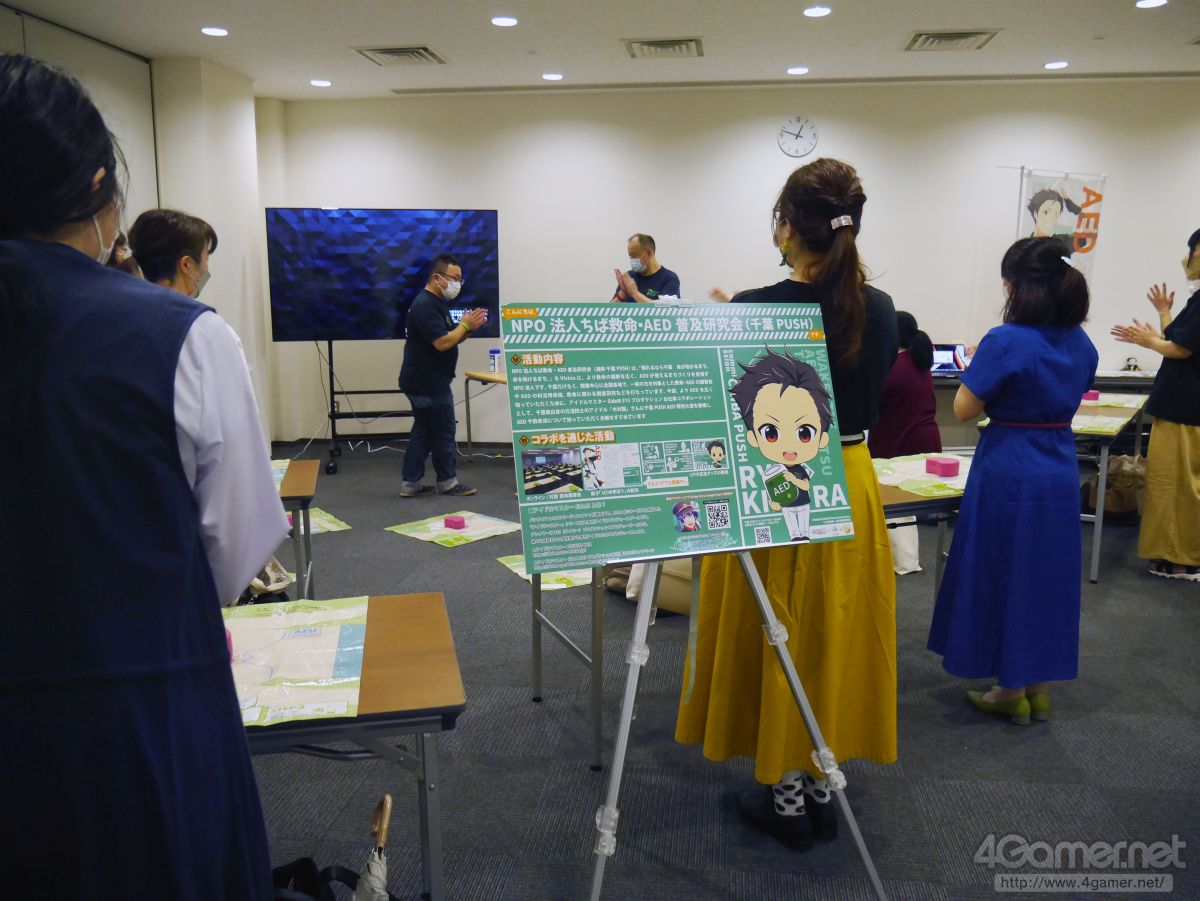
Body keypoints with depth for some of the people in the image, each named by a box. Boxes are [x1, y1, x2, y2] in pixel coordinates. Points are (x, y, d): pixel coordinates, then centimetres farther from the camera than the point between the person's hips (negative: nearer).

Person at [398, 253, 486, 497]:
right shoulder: (425, 305, -18)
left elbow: (450, 339, 18)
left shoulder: (436, 303, 16)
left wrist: (467, 327, 1)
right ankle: (447, 482, 12)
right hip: (428, 383, -10)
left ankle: (410, 484, 15)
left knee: (422, 432, 11)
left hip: (425, 382, 10)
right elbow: (442, 343, -25)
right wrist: (465, 325, -13)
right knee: (443, 431, 0)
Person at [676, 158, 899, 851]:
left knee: (776, 635, 10)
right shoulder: (880, 309, -2)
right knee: (836, 634, 16)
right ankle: (820, 789, 30)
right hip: (850, 486, 5)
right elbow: (870, 404, 10)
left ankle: (786, 796, 24)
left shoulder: (759, 309, -16)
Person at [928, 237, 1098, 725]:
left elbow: (964, 409, -13)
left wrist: (972, 369, 4)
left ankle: (1012, 691, 17)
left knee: (1004, 575, 6)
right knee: (1048, 575, 15)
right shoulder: (1082, 344, 5)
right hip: (1060, 472, 7)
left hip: (1009, 472, -7)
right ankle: (1038, 686, 27)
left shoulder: (1006, 342, -18)